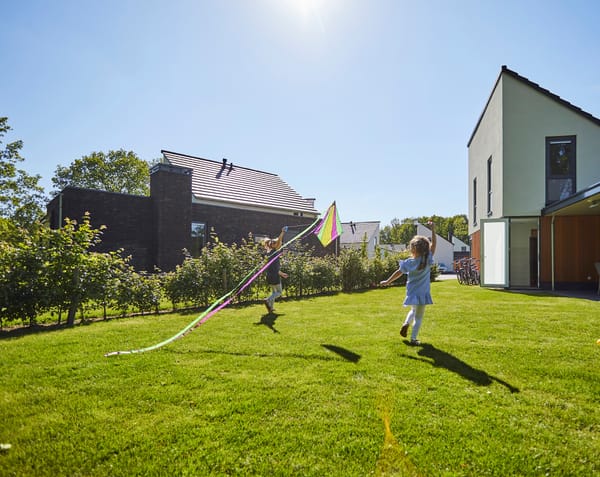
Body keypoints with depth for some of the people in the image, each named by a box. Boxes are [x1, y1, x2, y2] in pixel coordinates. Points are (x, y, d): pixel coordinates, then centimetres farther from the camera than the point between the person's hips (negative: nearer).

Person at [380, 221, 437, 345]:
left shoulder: (409, 262, -9)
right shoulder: (427, 260, -11)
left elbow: (399, 273, -2)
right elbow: (433, 245, -7)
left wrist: (387, 282, 9)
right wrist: (433, 230, -8)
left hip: (412, 292, 2)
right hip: (422, 293, -2)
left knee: (413, 310, 28)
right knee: (419, 316, 8)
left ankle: (406, 323, 3)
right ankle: (413, 338, 7)